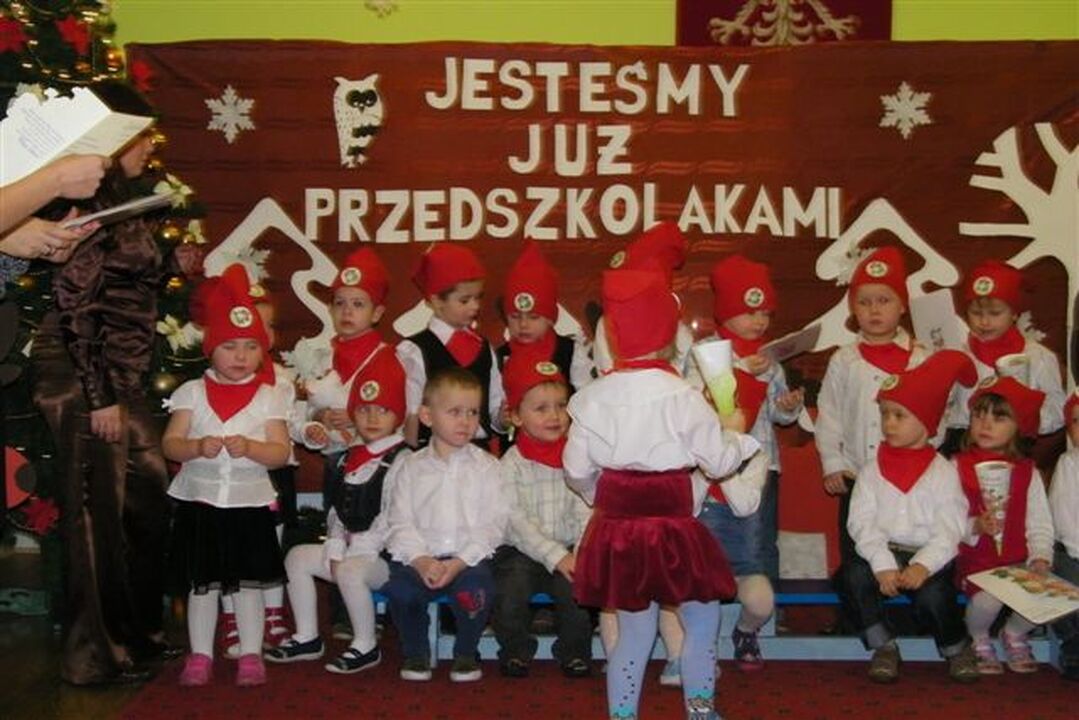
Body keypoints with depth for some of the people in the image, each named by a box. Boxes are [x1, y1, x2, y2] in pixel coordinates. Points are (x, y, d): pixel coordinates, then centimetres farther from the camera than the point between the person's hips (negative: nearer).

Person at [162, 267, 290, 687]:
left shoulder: (268, 397, 1)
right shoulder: (192, 392, 2)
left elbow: (281, 452, -5)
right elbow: (170, 444, -4)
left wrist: (249, 448, -23)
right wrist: (198, 447, -24)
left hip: (250, 503, 0)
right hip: (199, 500, 1)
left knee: (249, 583, 6)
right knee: (202, 584, 9)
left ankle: (251, 655, 17)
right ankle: (200, 656, 21)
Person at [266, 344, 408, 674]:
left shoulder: (401, 460, -11)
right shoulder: (352, 457, 14)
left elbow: (391, 519, -19)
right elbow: (338, 510, 12)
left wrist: (356, 551, -18)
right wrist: (336, 550, -2)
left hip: (382, 553, -9)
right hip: (349, 549, 9)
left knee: (350, 571, -33)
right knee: (297, 557, 7)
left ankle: (365, 646, -14)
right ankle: (307, 638, 13)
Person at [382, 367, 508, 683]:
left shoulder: (486, 466, 7)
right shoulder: (411, 468, 10)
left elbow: (493, 523, -1)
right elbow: (400, 522, 2)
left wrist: (460, 562, -15)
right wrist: (420, 559, -16)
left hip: (469, 558, -1)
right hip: (420, 557, 1)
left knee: (477, 589, -32)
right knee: (399, 589, -28)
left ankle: (465, 653, 0)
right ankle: (415, 653, 3)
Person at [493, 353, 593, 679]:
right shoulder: (511, 464, -2)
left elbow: (585, 512, -2)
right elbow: (517, 521, -10)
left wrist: (580, 554, -18)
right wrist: (556, 557, -19)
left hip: (568, 549, 1)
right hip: (522, 552, -1)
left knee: (577, 588, -24)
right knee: (509, 590, -24)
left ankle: (574, 652, 2)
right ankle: (516, 651, 3)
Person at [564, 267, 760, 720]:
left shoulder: (593, 396, -4)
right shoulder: (682, 396, -14)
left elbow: (576, 470, 0)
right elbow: (719, 462, -6)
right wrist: (740, 437, 15)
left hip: (616, 528, 4)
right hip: (671, 526, -3)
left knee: (634, 631, 15)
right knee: (702, 618, 19)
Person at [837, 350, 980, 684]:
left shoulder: (943, 472, 2)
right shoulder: (872, 470, 7)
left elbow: (949, 531, -7)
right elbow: (862, 522, -4)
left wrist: (923, 565, -25)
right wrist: (883, 564, -20)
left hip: (928, 556, -2)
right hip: (881, 552, 2)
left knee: (933, 595, -31)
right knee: (851, 576, -29)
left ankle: (957, 648, 4)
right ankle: (883, 646, -6)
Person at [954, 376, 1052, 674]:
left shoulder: (1027, 471, 8)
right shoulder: (958, 467, 0)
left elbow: (1039, 523, 5)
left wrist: (1040, 557, -11)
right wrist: (975, 527, -22)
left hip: (1018, 560, 3)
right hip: (976, 561, -3)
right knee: (989, 598, -31)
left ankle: (1014, 634, 13)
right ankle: (979, 640, 7)